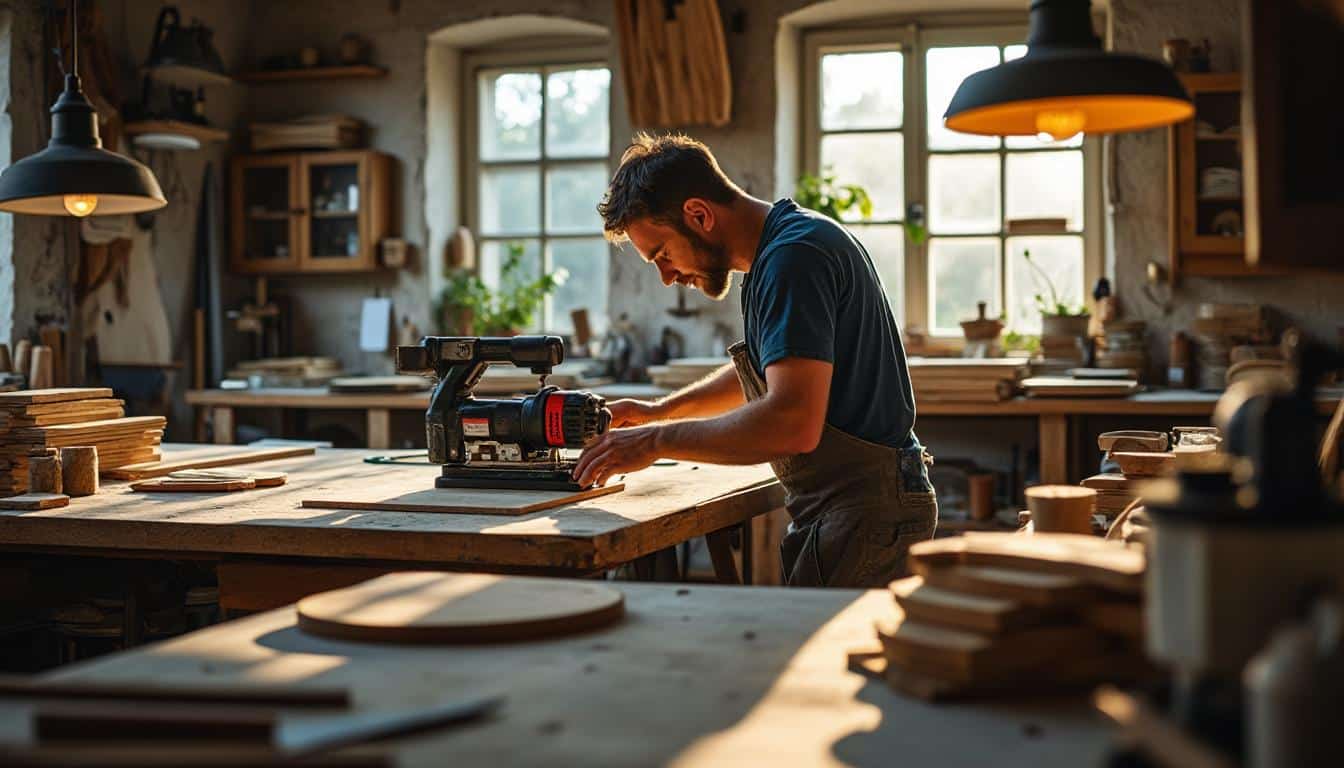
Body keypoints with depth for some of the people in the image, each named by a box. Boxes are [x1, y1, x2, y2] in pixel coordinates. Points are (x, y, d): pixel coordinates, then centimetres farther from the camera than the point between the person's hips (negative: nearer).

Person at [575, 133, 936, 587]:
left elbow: (793, 423, -28)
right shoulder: (784, 248, 16)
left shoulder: (793, 257, -18)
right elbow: (769, 371, 32)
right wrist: (659, 411, 20)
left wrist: (656, 441, -19)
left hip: (862, 513, -10)